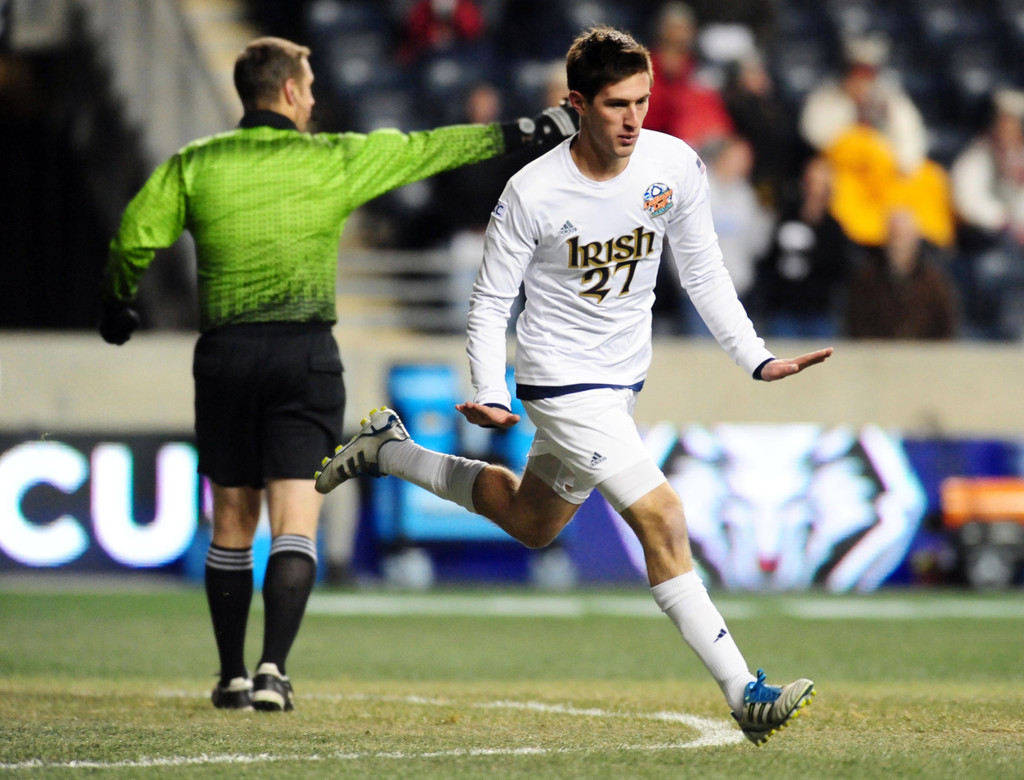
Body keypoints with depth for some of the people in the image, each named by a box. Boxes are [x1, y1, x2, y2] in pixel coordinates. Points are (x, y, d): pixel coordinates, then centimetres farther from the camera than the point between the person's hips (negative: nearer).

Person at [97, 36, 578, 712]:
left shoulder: (194, 165, 3)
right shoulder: (335, 160, -1)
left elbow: (135, 238, -1)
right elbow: (428, 149, 5)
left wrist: (117, 302, 18)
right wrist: (517, 135, 13)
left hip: (223, 353, 2)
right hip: (304, 353, -2)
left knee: (232, 527, 12)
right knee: (295, 526, -4)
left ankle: (232, 678, 15)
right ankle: (274, 669, -19)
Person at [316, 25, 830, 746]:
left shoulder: (677, 166, -10)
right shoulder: (533, 193, -21)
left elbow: (703, 273, 3)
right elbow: (490, 302, -10)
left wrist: (756, 358, -5)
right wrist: (493, 397, -23)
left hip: (624, 376, 7)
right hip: (561, 380, -6)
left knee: (531, 523, 24)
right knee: (662, 518, -20)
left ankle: (388, 449, 43)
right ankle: (745, 694, -18)